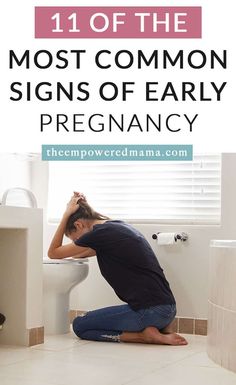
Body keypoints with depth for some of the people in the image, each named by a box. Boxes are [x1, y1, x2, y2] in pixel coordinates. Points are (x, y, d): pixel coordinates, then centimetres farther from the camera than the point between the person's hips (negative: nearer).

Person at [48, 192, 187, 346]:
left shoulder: (99, 234, -8)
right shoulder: (119, 226, 18)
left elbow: (53, 253, 5)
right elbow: (79, 255, 33)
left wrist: (66, 214, 8)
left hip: (150, 311, -9)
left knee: (79, 325, 6)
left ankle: (144, 335, -7)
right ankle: (162, 327, 10)